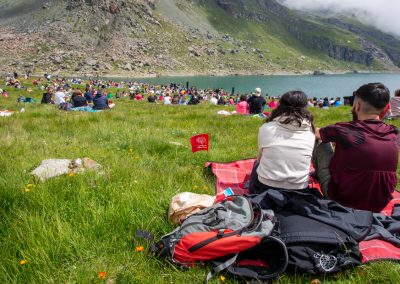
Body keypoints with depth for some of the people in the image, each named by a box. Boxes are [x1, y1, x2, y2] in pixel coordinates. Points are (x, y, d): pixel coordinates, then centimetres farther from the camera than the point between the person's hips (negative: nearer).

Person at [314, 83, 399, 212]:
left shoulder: (342, 130, -21)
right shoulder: (393, 134, -8)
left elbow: (316, 133, 1)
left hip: (343, 201, -4)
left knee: (321, 146, 10)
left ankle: (317, 176, 34)